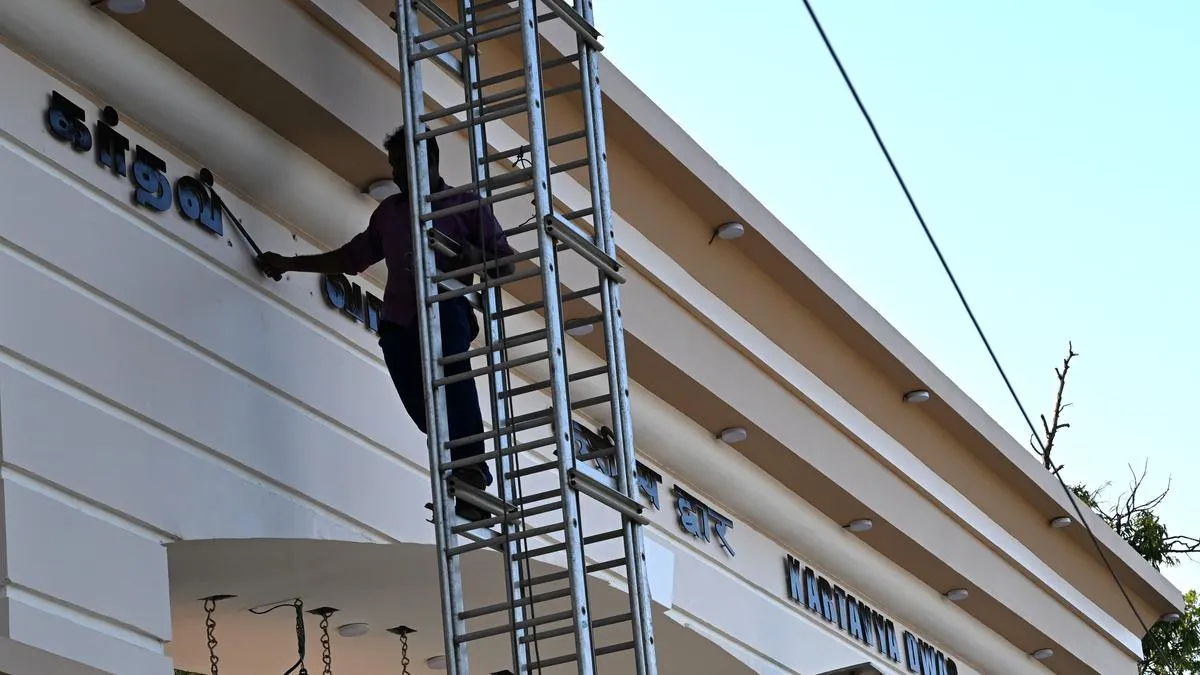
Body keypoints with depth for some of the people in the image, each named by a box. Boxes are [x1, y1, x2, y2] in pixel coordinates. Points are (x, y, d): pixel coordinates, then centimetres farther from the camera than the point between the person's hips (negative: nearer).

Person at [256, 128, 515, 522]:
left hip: (448, 309, -5)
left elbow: (505, 262, 9)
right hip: (399, 324, 5)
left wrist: (474, 257, -12)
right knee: (429, 415, -16)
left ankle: (471, 467, -45)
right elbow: (352, 257, 36)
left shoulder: (467, 203, 14)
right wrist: (289, 264, 35)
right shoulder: (389, 212, 26)